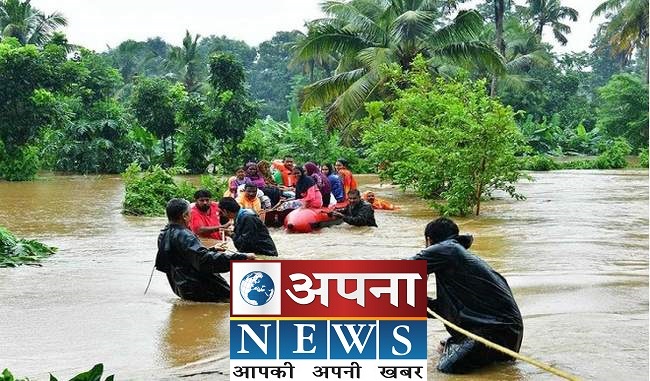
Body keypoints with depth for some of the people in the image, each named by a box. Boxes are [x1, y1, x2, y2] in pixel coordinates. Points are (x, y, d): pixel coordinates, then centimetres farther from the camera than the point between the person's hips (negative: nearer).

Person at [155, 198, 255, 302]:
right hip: (195, 289, -10)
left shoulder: (164, 234, 11)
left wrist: (212, 249, 26)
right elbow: (205, 259, -32)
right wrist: (242, 257, -35)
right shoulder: (183, 236, -20)